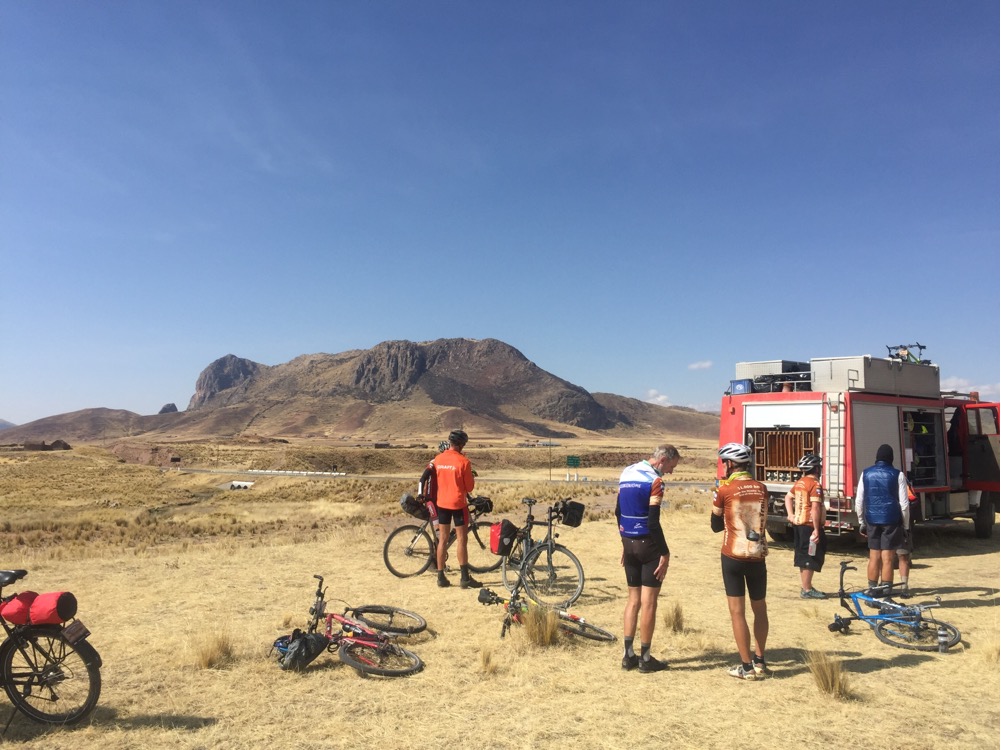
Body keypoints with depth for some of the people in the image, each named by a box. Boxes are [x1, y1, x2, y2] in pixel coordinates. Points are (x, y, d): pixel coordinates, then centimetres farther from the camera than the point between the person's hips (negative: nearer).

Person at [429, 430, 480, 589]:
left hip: (442, 503, 5)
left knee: (443, 539, 10)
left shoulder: (437, 459, 1)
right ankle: (464, 578, 1)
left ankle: (441, 577, 14)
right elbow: (469, 487, -7)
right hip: (458, 503, -5)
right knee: (461, 540, 0)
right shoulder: (463, 461, -14)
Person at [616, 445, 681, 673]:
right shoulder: (654, 480, -15)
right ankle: (645, 658, 8)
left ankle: (629, 655, 16)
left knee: (633, 599, 14)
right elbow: (653, 522, -20)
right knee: (648, 602, 1)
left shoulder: (626, 473, 10)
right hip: (648, 544, -7)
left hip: (629, 543, 8)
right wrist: (665, 553, -14)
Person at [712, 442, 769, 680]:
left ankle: (746, 667, 6)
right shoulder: (761, 489, 1)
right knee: (760, 609, 17)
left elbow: (716, 525, 2)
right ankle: (759, 661, 26)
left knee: (737, 611, 4)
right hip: (757, 556, 4)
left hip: (733, 556, -4)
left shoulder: (724, 490, -10)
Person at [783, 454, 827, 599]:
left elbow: (788, 497, 22)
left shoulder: (799, 482, 11)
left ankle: (804, 586, 24)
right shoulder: (815, 484, -17)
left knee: (803, 556, 16)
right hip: (810, 526, -9)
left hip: (798, 524, 9)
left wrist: (791, 515, 13)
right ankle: (807, 590, 0)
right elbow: (815, 508, -23)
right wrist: (816, 530, -23)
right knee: (811, 558, -3)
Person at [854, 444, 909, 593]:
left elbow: (859, 501, 4)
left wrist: (862, 522, 14)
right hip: (891, 521, -3)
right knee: (887, 559, 0)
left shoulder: (866, 474, 4)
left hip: (872, 520, 3)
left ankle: (872, 592, 18)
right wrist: (906, 526, 5)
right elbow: (904, 504, -4)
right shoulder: (897, 475, -4)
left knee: (874, 557, 12)